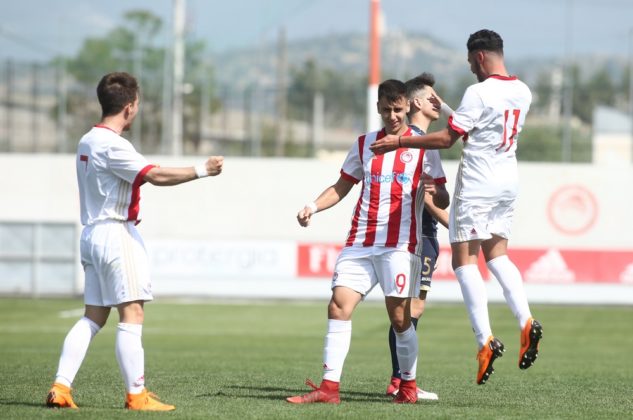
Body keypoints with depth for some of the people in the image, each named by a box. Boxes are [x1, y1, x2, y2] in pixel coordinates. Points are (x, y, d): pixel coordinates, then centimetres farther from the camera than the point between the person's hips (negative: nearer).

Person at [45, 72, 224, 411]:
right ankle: (136, 394, -5)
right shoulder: (112, 144, -16)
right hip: (116, 233, -9)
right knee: (131, 314, -6)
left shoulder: (87, 142, 13)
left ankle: (60, 387, 3)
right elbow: (156, 175, -21)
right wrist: (202, 171, -14)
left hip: (92, 233, 9)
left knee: (93, 316, 10)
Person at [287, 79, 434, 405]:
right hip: (360, 243, 4)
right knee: (338, 307, -8)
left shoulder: (422, 146, 3)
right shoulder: (364, 144, 15)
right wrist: (313, 207, 5)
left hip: (399, 244, -4)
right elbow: (342, 186, 21)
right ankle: (329, 387, -9)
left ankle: (408, 386, 12)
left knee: (399, 316, -6)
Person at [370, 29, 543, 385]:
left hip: (477, 183, -8)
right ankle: (527, 322, -2)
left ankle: (486, 339, -13)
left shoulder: (479, 92, -16)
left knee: (465, 259, -3)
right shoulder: (522, 92, 7)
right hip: (509, 182, 8)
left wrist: (400, 141, -9)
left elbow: (447, 139, -16)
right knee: (497, 255, 17)